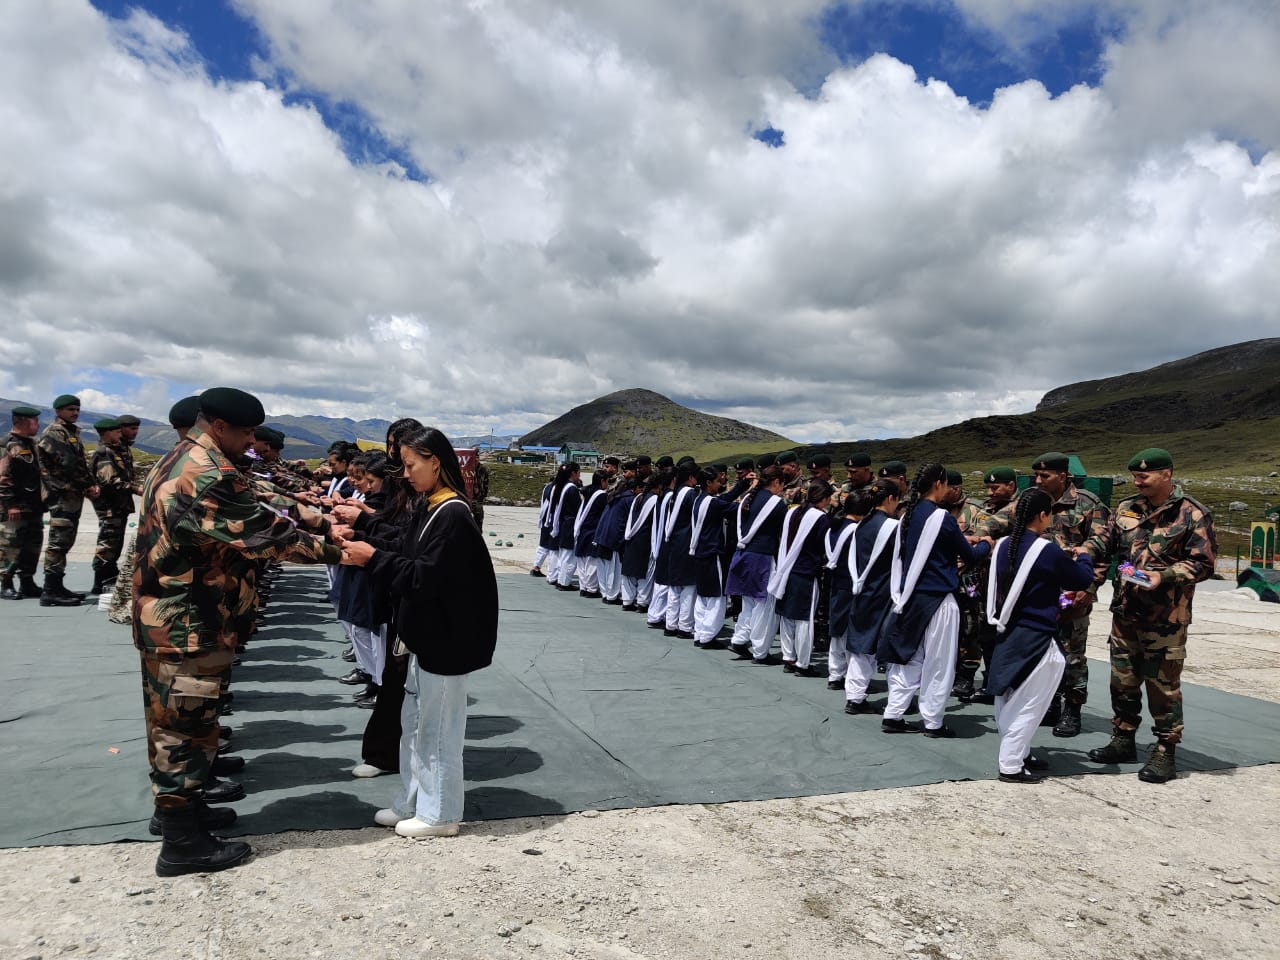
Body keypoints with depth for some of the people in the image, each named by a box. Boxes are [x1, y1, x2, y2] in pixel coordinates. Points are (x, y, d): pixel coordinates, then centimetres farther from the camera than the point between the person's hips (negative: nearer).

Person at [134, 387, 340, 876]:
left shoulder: (175, 463, 11)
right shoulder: (210, 475, -23)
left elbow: (246, 524, 14)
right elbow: (266, 532, -23)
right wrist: (334, 552, -14)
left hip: (165, 618, 11)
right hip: (190, 627, -11)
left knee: (172, 721, 21)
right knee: (186, 726, -1)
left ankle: (179, 807, 37)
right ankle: (182, 844, 10)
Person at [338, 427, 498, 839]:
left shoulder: (452, 515, -21)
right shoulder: (430, 507, 9)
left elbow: (425, 578, -24)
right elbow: (405, 555, 10)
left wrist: (372, 557, -18)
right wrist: (363, 546, -4)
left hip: (446, 641, -10)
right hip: (428, 636, 10)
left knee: (438, 727, 4)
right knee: (415, 723, 19)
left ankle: (439, 814, 18)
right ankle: (412, 802, 33)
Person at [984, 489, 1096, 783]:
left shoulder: (1004, 546, 3)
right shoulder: (1048, 551, -18)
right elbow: (1083, 580, -4)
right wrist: (1083, 558, 15)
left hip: (1008, 634, 7)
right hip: (1036, 639, -7)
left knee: (1012, 701, 16)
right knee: (1027, 705, 2)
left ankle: (1019, 753, 30)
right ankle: (1011, 766, 7)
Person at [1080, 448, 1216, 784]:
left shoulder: (1193, 514, -10)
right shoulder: (1127, 508, 6)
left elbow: (1203, 563, -10)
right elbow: (1106, 540, 12)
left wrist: (1164, 576, -22)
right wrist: (1085, 550, -9)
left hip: (1165, 617, -6)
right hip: (1125, 612, 6)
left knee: (1163, 685, 2)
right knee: (1122, 680, 14)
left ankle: (1165, 753, 15)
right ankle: (1123, 741, 28)